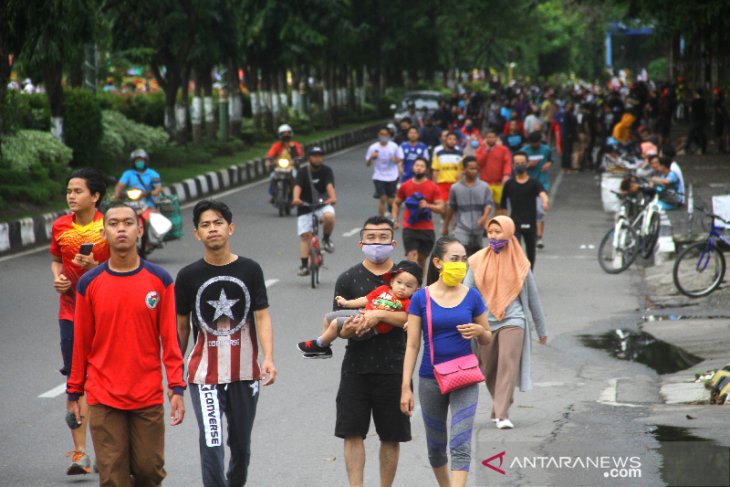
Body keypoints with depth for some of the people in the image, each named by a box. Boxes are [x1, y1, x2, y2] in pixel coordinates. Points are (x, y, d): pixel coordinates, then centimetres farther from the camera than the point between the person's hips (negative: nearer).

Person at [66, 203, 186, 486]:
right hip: (103, 399, 0)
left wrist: (176, 388, -5)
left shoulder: (159, 280, 1)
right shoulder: (89, 284, 1)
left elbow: (170, 338, 1)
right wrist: (74, 392, 8)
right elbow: (80, 343, 7)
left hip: (149, 398, 0)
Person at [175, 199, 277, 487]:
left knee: (241, 444, 14)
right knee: (211, 444, -12)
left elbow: (262, 316, -3)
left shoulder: (250, 270, 0)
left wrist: (268, 358, -17)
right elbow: (181, 326, 8)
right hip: (205, 374, -2)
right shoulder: (188, 276, -1)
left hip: (245, 373, 2)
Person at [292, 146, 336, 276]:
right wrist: (296, 199, -43)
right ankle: (303, 265, -3)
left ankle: (326, 239, -6)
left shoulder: (326, 171, -2)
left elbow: (329, 185, -20)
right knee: (305, 235, -7)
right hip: (305, 208, 1)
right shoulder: (303, 173, -4)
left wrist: (333, 197, -41)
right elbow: (297, 187, -21)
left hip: (323, 205, -1)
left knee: (329, 216, -34)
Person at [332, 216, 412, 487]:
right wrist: (347, 328, -20)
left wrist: (379, 315, -20)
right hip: (356, 366, 0)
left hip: (393, 367, 0)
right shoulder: (348, 279, 6)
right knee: (352, 432, -5)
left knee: (392, 436, 6)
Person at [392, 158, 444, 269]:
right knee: (412, 256, -15)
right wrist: (395, 219, 4)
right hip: (409, 228, -1)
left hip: (427, 229, 1)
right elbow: (396, 203, 18)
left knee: (422, 258, 10)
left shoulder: (433, 187, 0)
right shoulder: (405, 186, 5)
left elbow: (441, 208, -3)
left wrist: (428, 205, -21)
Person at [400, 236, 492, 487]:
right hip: (430, 380, 1)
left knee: (460, 444, -13)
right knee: (436, 445, 14)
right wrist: (405, 387, -7)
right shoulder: (421, 298, -4)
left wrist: (479, 330, -14)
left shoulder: (472, 296, -1)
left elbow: (487, 339, 10)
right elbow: (412, 346, -3)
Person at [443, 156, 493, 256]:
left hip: (478, 230, 2)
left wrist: (484, 217, -23)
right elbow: (451, 208, 10)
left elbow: (489, 204, -4)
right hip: (462, 229, -2)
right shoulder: (455, 188, 2)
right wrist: (445, 226, 14)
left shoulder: (484, 187, 3)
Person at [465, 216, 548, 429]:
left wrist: (542, 330, 18)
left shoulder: (520, 263, 4)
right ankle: (501, 405, 35)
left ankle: (502, 415, -23)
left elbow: (532, 297, 13)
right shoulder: (478, 261, 3)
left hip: (513, 321, -2)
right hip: (485, 322, 2)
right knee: (488, 370, 11)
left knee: (508, 365, -19)